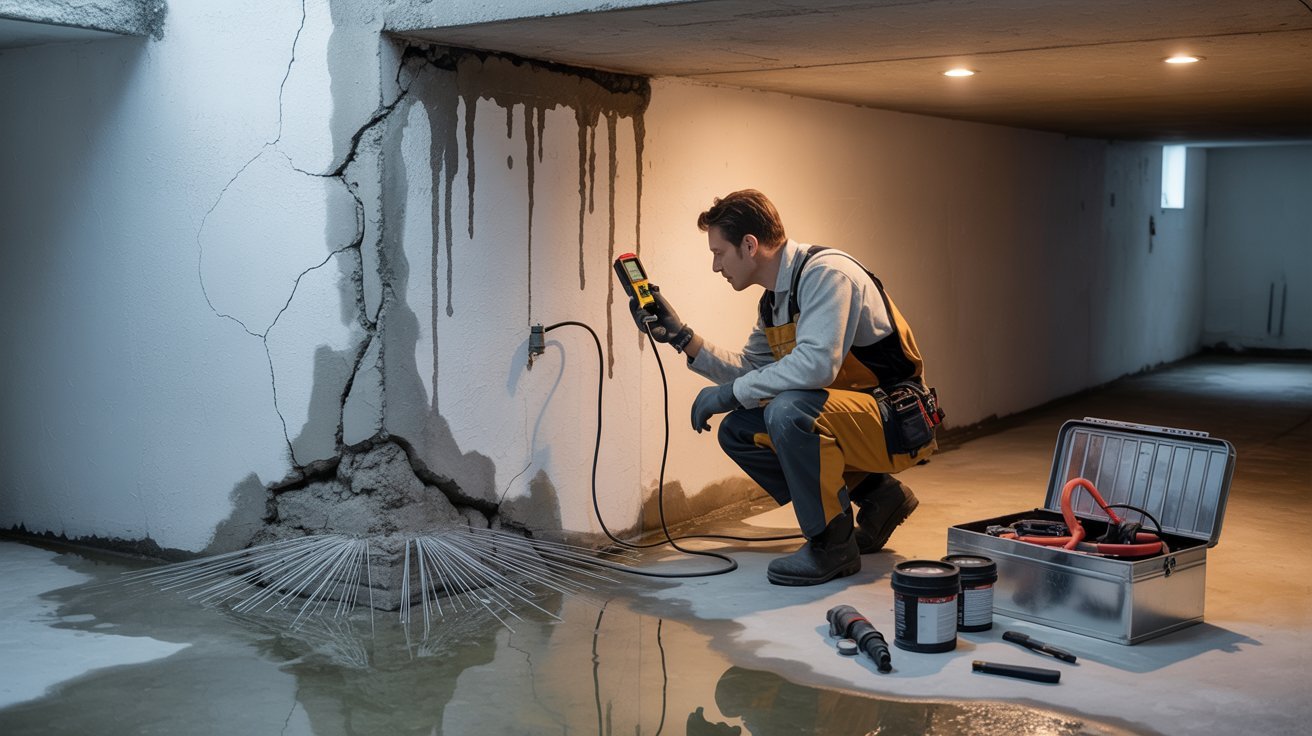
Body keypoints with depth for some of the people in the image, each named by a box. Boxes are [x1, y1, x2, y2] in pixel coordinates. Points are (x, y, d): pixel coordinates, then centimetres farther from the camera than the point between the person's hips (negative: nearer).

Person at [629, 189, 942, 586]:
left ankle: (832, 545, -13)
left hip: (898, 423, -10)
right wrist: (680, 337, 9)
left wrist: (728, 393, -23)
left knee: (788, 410, -32)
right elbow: (748, 370, 19)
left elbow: (816, 364, -32)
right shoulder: (774, 300, 10)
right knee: (737, 431, 6)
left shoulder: (826, 273, -19)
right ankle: (875, 495, 12)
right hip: (853, 417, 10)